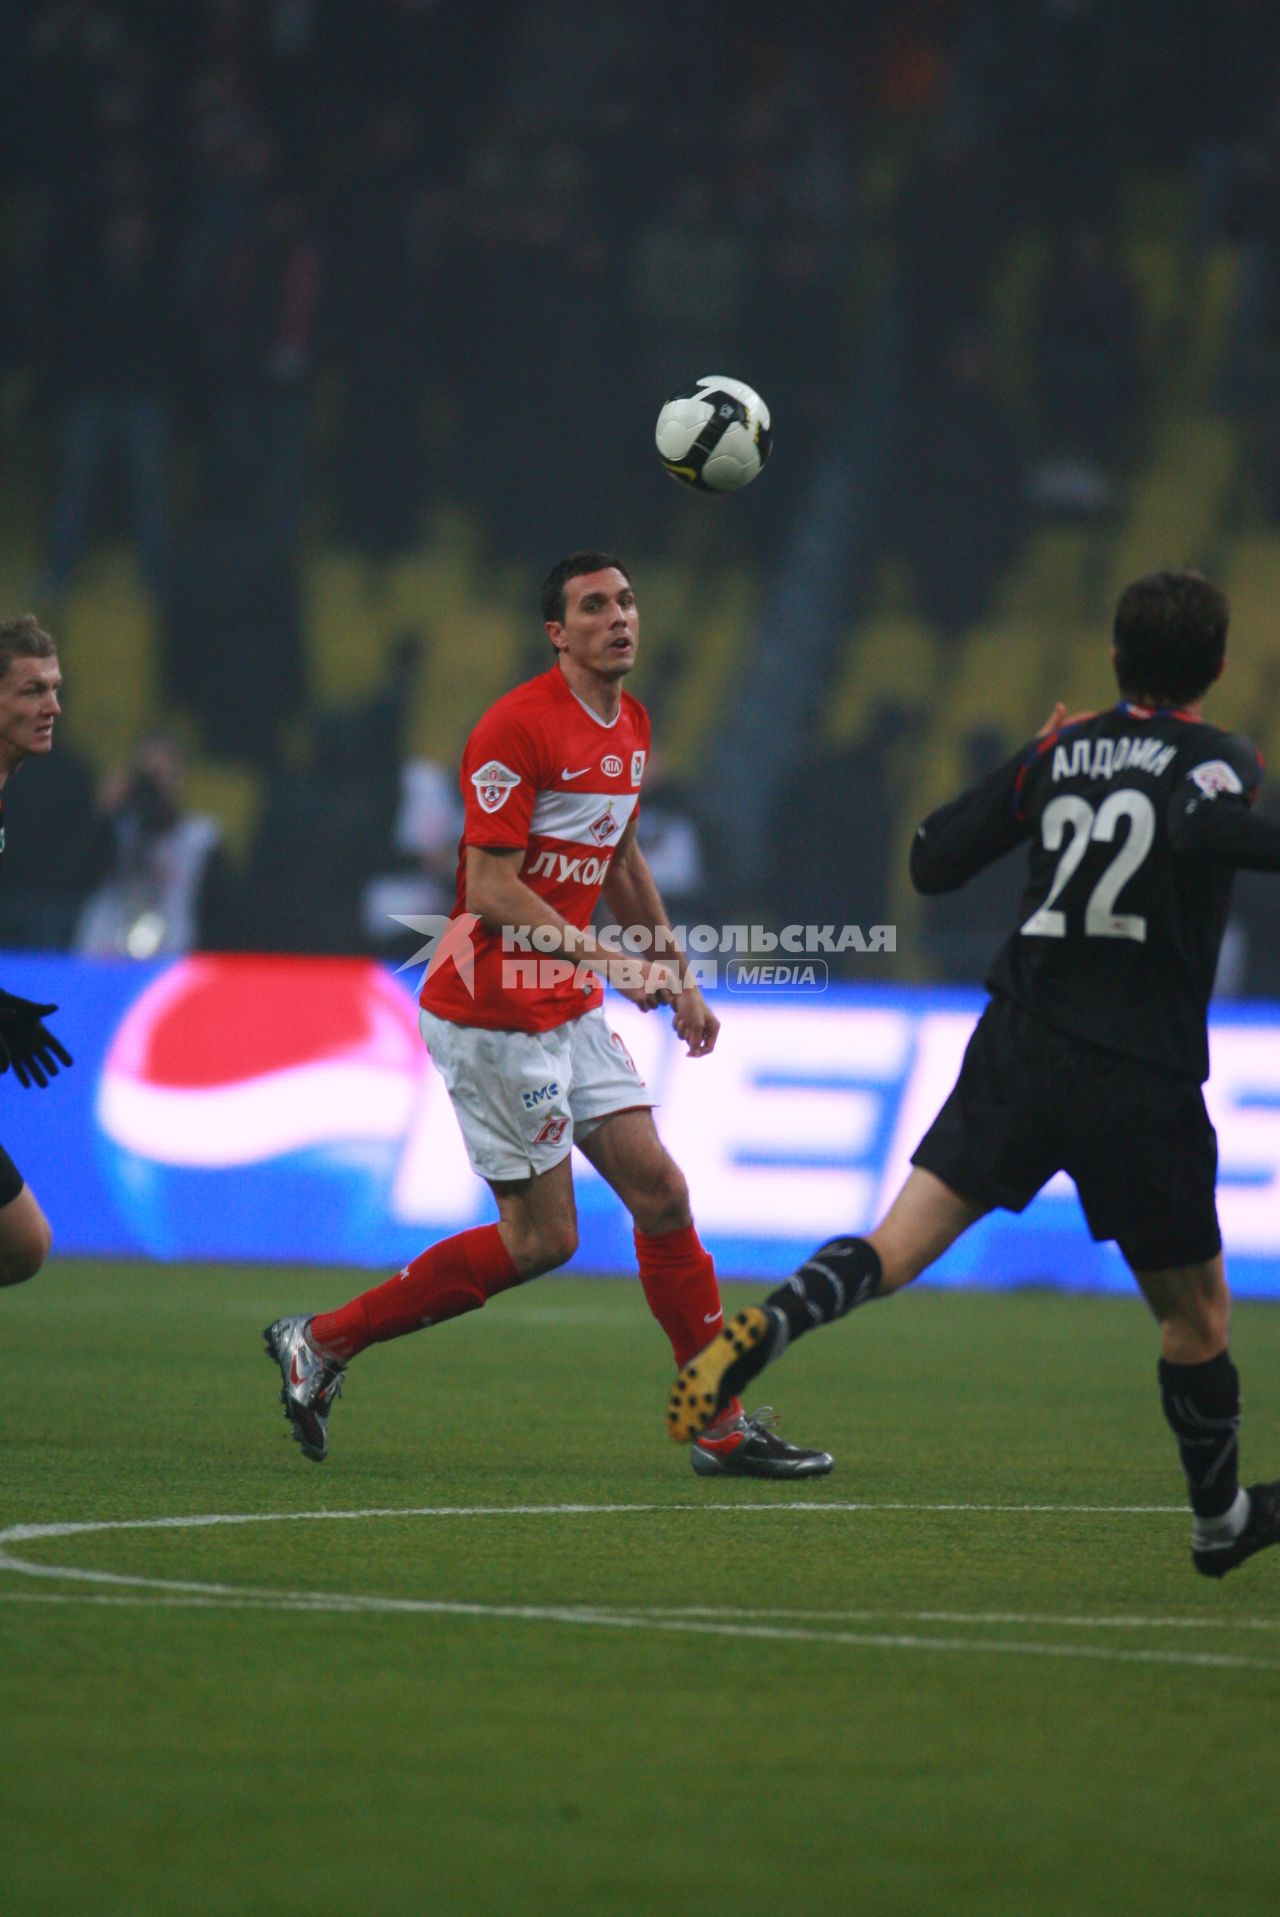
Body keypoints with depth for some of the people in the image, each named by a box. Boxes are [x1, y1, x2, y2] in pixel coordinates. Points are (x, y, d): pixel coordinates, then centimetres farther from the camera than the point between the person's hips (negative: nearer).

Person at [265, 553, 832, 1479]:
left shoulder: (630, 724, 11)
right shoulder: (518, 727, -17)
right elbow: (490, 891, -21)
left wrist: (677, 977, 24)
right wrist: (609, 959, -26)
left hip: (572, 1009, 9)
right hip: (493, 1011, -9)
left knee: (660, 1190, 3)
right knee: (543, 1237, -5)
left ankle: (723, 1425, 8)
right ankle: (322, 1341, 6)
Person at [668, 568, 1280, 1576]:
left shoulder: (1058, 752, 10)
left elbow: (935, 860, 13)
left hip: (1018, 1049, 4)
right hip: (1140, 1079, -3)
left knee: (897, 1245, -6)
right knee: (1197, 1314, 15)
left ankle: (760, 1331, -34)